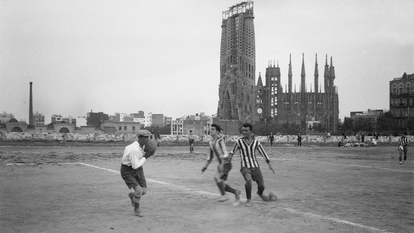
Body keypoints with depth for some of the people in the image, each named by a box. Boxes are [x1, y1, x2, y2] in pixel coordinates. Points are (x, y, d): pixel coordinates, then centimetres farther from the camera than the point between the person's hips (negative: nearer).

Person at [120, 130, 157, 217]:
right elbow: (135, 166, -30)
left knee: (144, 191, 2)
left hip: (137, 169, 8)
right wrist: (146, 157, -22)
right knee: (139, 191, -19)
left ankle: (132, 195, 36)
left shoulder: (142, 144, -6)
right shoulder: (134, 149, -33)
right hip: (127, 171, -8)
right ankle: (136, 209, 8)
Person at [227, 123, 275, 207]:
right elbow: (233, 150, 11)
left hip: (255, 167, 3)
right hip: (245, 167, -2)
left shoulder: (256, 142, 3)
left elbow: (263, 153, 6)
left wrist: (270, 165, -2)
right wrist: (230, 155, -13)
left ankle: (260, 193, 45)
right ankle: (249, 199, -11)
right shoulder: (239, 141, -1)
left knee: (261, 185, 5)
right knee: (248, 179, -33)